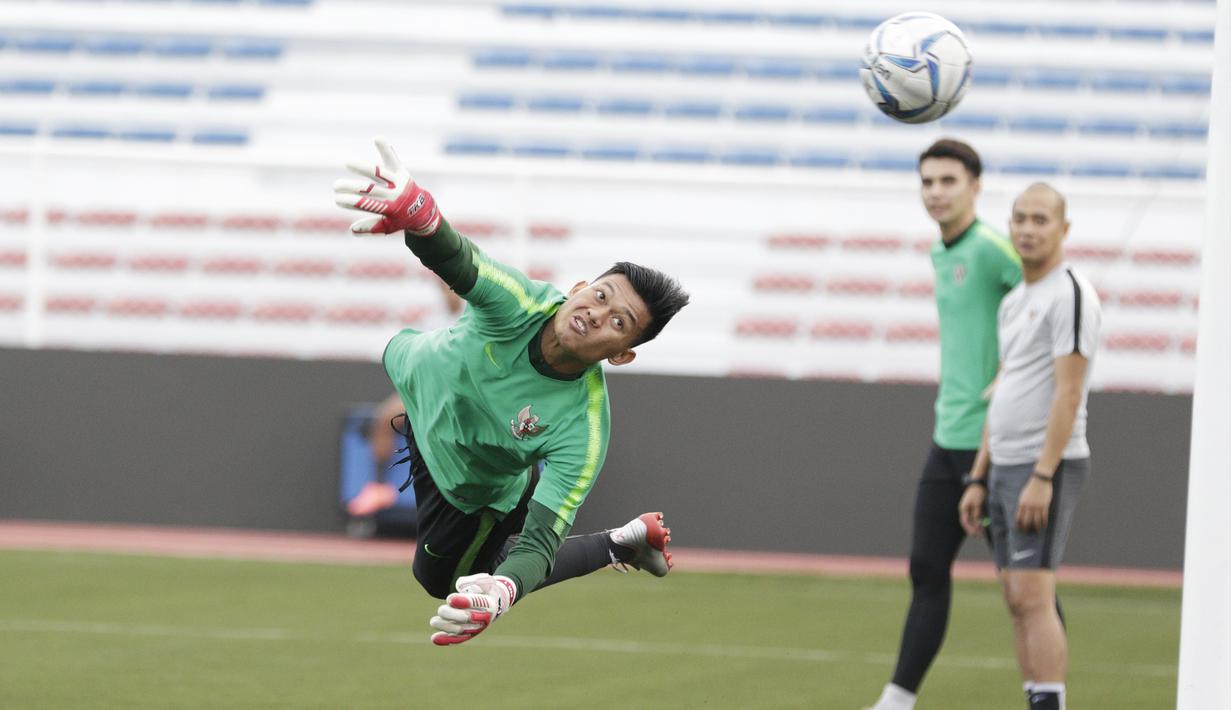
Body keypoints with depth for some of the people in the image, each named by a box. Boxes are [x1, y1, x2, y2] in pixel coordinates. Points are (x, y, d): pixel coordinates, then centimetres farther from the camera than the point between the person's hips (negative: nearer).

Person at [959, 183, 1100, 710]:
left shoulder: (1069, 295, -11)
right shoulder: (1014, 302, 17)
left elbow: (1068, 392, -18)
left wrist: (1042, 478, -23)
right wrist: (978, 480, 17)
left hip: (1047, 467, -9)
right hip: (1006, 467, 9)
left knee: (1032, 596, -15)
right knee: (1018, 603, 7)